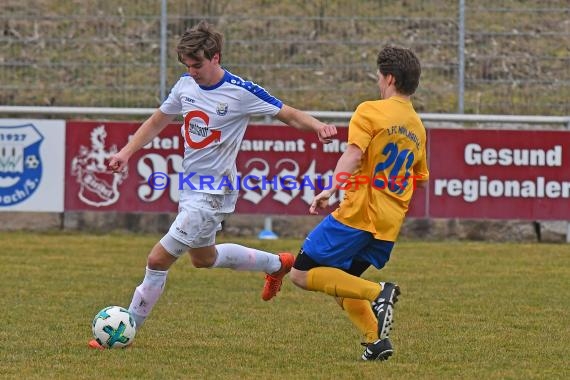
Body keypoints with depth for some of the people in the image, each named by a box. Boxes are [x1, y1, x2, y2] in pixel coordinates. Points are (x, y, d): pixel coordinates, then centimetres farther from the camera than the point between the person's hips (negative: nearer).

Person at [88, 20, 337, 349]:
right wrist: (127, 152, 1)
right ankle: (278, 264, 45)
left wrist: (318, 126, -31)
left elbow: (290, 115, -10)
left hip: (214, 194, -9)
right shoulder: (186, 86, 0)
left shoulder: (242, 93, -18)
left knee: (158, 260, -12)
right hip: (191, 187, 9)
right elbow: (158, 121, 15)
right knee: (204, 258, 28)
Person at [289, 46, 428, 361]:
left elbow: (353, 154, -19)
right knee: (341, 281, 19)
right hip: (390, 224, 8)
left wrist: (332, 189, -24)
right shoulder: (417, 128, 17)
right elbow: (421, 179, 26)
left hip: (358, 213, -8)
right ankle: (375, 340, -1)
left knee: (302, 274, -3)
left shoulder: (370, 111, -5)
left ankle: (378, 292, -18)